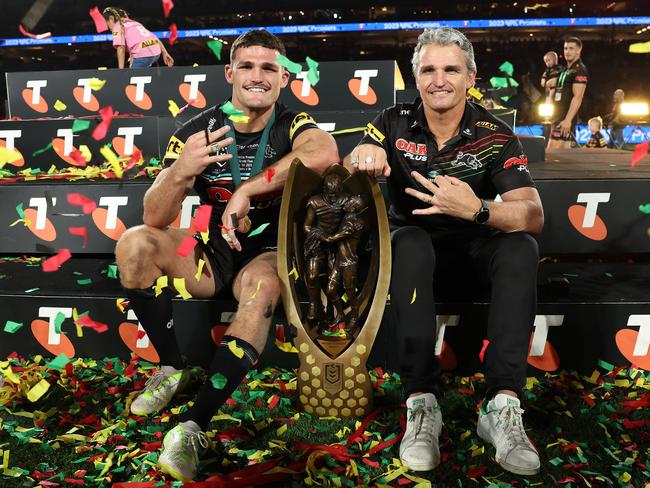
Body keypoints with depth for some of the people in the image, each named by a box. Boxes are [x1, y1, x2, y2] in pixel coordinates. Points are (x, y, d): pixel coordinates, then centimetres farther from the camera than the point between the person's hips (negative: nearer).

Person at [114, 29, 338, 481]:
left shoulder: (291, 125, -9)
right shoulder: (197, 131, -4)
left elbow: (326, 151, -37)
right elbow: (155, 219, -11)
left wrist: (246, 190, -36)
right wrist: (181, 172, -31)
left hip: (272, 252, -3)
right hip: (215, 251, 3)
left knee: (261, 288, -36)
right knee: (134, 243, -19)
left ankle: (192, 428, -30)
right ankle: (173, 369, -4)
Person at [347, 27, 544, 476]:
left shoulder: (495, 136, -9)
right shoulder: (395, 123, -6)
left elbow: (534, 216, -19)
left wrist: (477, 209, -39)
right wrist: (362, 158, -39)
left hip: (477, 242, 1)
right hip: (417, 238, 0)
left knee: (521, 248, -29)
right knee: (410, 245, -35)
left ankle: (502, 407, -32)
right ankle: (422, 404, -34)